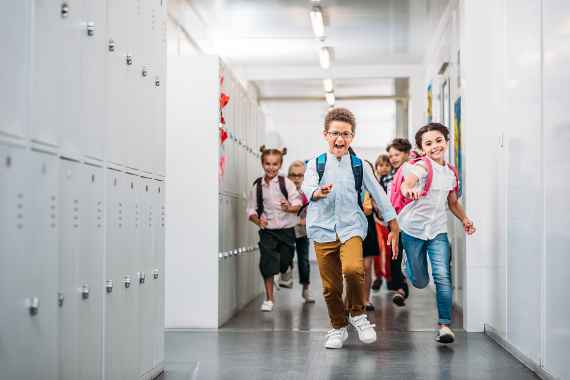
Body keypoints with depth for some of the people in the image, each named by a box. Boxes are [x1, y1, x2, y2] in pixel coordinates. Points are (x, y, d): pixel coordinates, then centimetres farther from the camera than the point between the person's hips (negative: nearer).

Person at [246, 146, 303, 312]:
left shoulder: (286, 183, -5)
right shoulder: (257, 186, 0)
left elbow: (298, 203, -9)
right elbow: (251, 209, 4)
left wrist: (290, 208, -30)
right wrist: (257, 220, -16)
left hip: (286, 230, 0)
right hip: (267, 231, 0)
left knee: (285, 262, 7)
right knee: (267, 263, -6)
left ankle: (286, 274, 46)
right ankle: (269, 299, 5)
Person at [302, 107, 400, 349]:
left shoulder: (359, 166, 6)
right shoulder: (316, 164, 2)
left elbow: (379, 195, 11)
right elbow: (307, 187, -17)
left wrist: (394, 227, 10)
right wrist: (318, 193, -41)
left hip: (351, 227, -1)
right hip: (323, 229, 1)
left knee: (353, 268, -26)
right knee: (330, 285, 3)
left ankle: (358, 314, -2)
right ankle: (338, 327, 26)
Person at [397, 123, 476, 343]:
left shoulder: (451, 173, 8)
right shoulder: (422, 166, -11)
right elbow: (407, 182, -34)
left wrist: (464, 219, 8)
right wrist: (408, 190, -57)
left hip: (438, 230, 4)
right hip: (413, 229, -4)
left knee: (442, 276, -13)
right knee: (420, 282, 7)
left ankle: (444, 324, -6)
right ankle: (408, 266, 44)